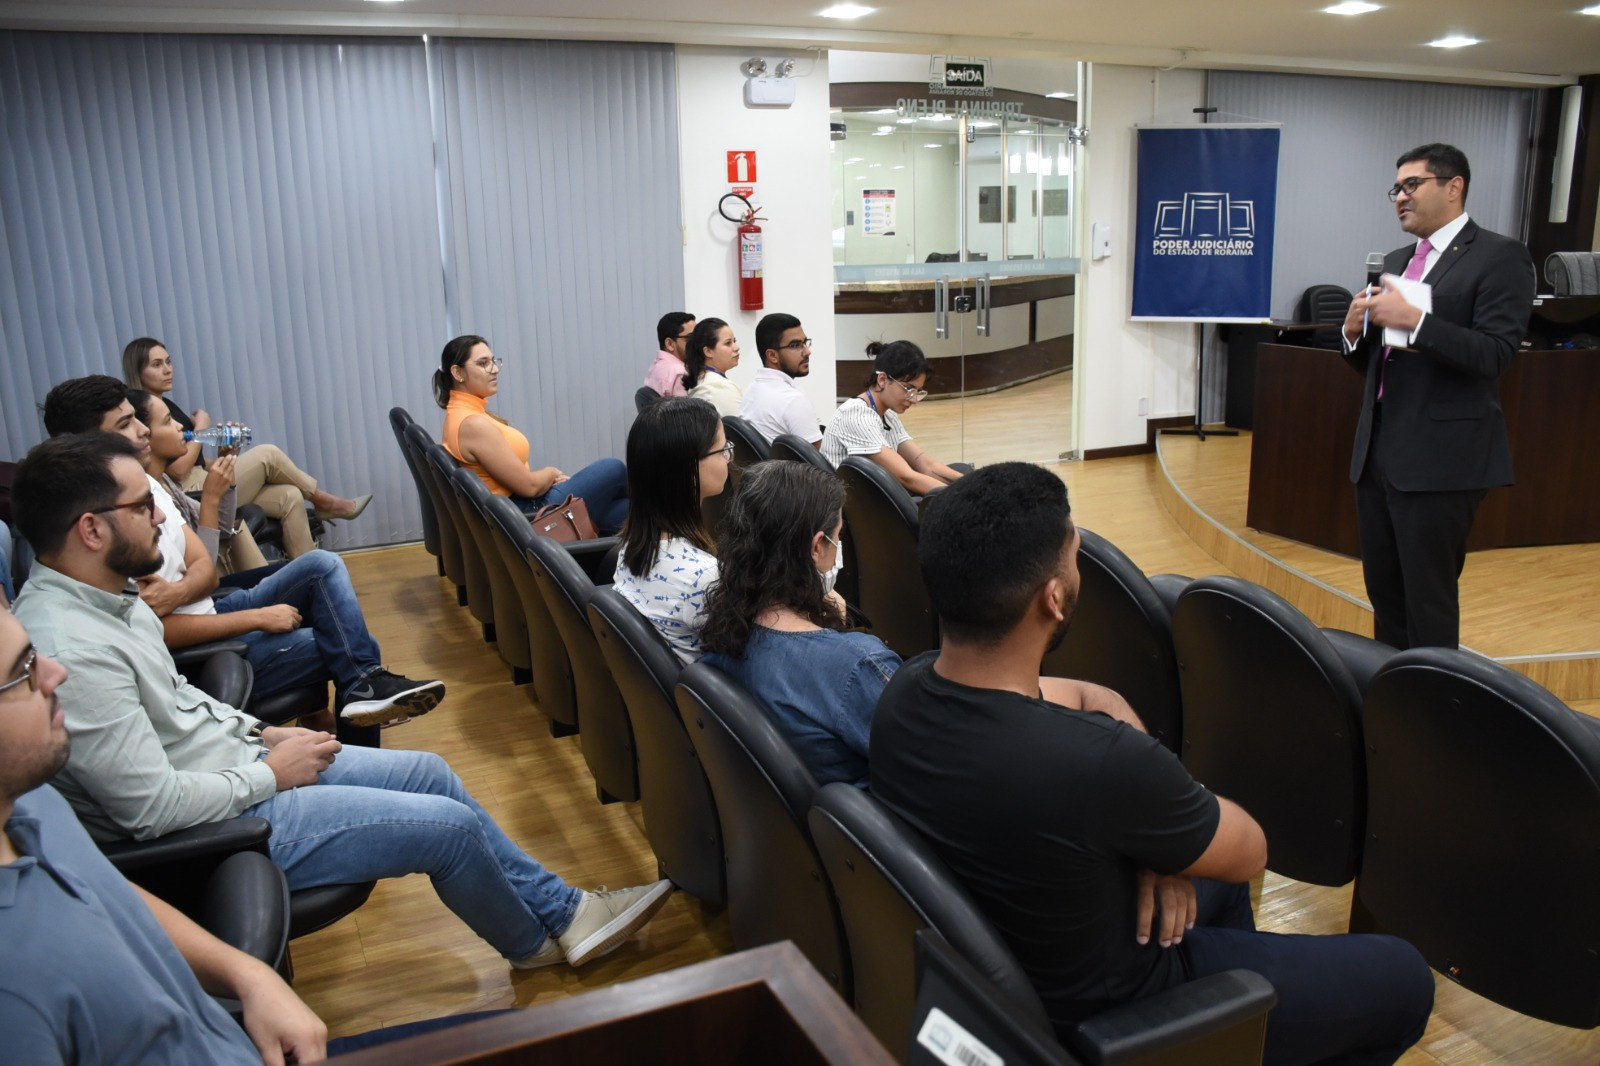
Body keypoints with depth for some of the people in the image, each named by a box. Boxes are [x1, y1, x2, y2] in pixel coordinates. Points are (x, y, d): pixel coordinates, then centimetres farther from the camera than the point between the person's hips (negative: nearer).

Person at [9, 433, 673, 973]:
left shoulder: (103, 598, 2)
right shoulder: (72, 652, -29)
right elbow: (152, 806, -28)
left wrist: (261, 732, 6)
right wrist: (272, 772, -14)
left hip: (235, 760, 10)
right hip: (221, 823, -10)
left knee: (428, 772, 10)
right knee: (450, 825, -9)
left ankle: (561, 907, 22)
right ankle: (536, 944, 20)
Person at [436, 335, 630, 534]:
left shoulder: (460, 414, 7)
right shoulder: (474, 424, -24)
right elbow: (529, 486, -20)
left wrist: (548, 477, 2)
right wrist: (551, 473, 0)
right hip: (527, 514, -9)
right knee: (612, 470, 6)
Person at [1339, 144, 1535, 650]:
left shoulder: (1499, 256, -5)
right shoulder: (1395, 262, 16)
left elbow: (1495, 354, -16)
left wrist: (1415, 321, -26)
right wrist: (1355, 332, -4)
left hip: (1441, 456, -7)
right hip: (1378, 451, 7)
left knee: (1429, 599, -1)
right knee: (1383, 591, 13)